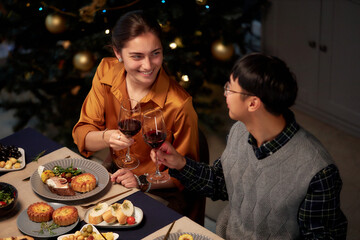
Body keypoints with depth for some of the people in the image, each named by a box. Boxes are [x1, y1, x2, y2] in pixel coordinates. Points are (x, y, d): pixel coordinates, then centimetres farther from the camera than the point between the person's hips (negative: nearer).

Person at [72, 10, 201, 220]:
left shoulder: (179, 104, -23)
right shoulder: (106, 73, -7)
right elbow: (81, 135, -5)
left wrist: (143, 181, -23)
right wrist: (107, 137, -26)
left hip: (159, 194, -5)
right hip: (115, 175, 5)